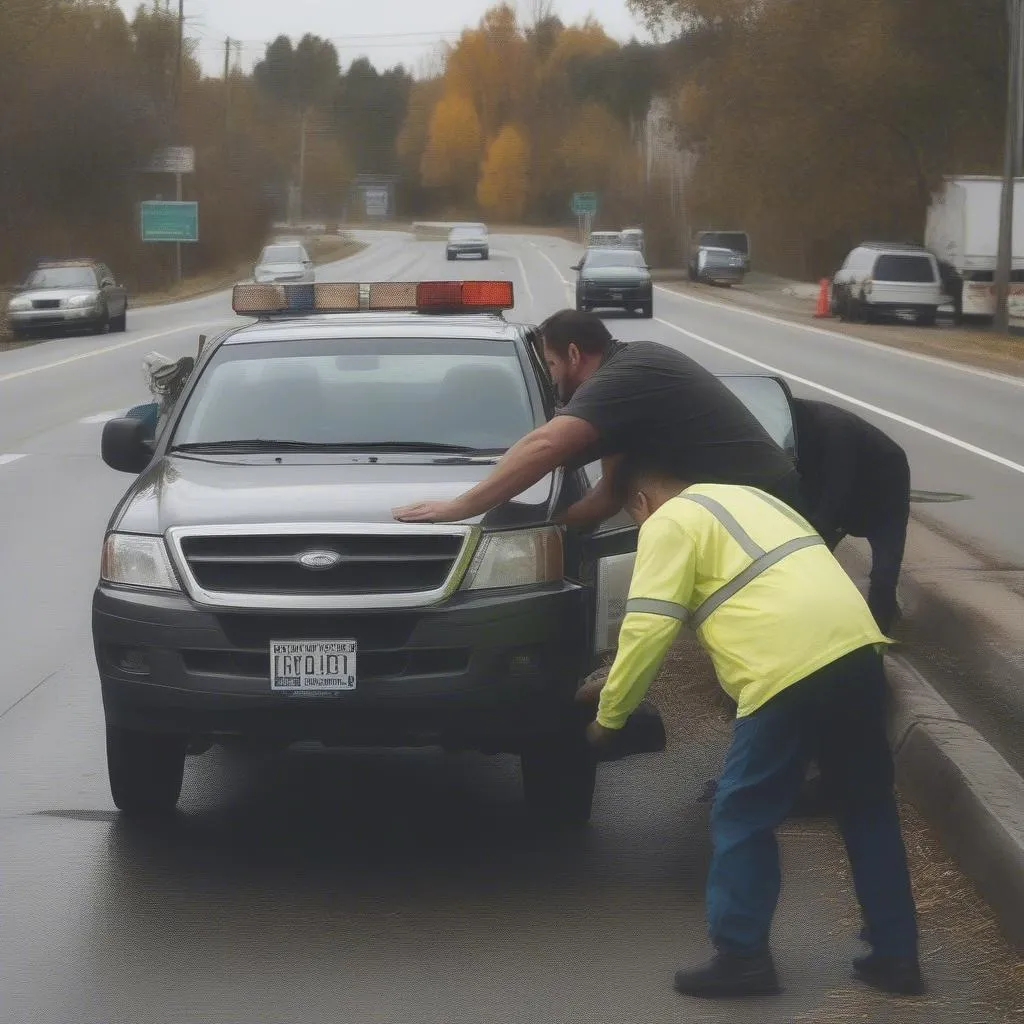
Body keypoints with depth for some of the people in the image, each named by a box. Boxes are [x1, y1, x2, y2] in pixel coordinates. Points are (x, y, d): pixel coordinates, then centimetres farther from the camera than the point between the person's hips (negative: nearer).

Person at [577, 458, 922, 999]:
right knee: (869, 810, 17)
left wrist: (609, 715, 10)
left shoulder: (669, 523, 5)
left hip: (791, 670, -8)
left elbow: (649, 629, -4)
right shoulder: (743, 497, 32)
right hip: (857, 649, 8)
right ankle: (895, 955, 21)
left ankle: (742, 956, 10)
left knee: (742, 817, 6)